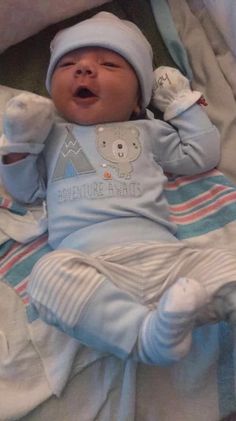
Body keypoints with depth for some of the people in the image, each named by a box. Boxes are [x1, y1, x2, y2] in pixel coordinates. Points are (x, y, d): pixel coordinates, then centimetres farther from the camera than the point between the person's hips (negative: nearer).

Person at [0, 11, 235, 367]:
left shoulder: (147, 131, 28)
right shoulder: (50, 135, 27)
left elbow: (202, 155, 32)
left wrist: (183, 102, 32)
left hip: (160, 249, 2)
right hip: (87, 254, -1)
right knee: (51, 272, -35)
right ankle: (146, 334, -39)